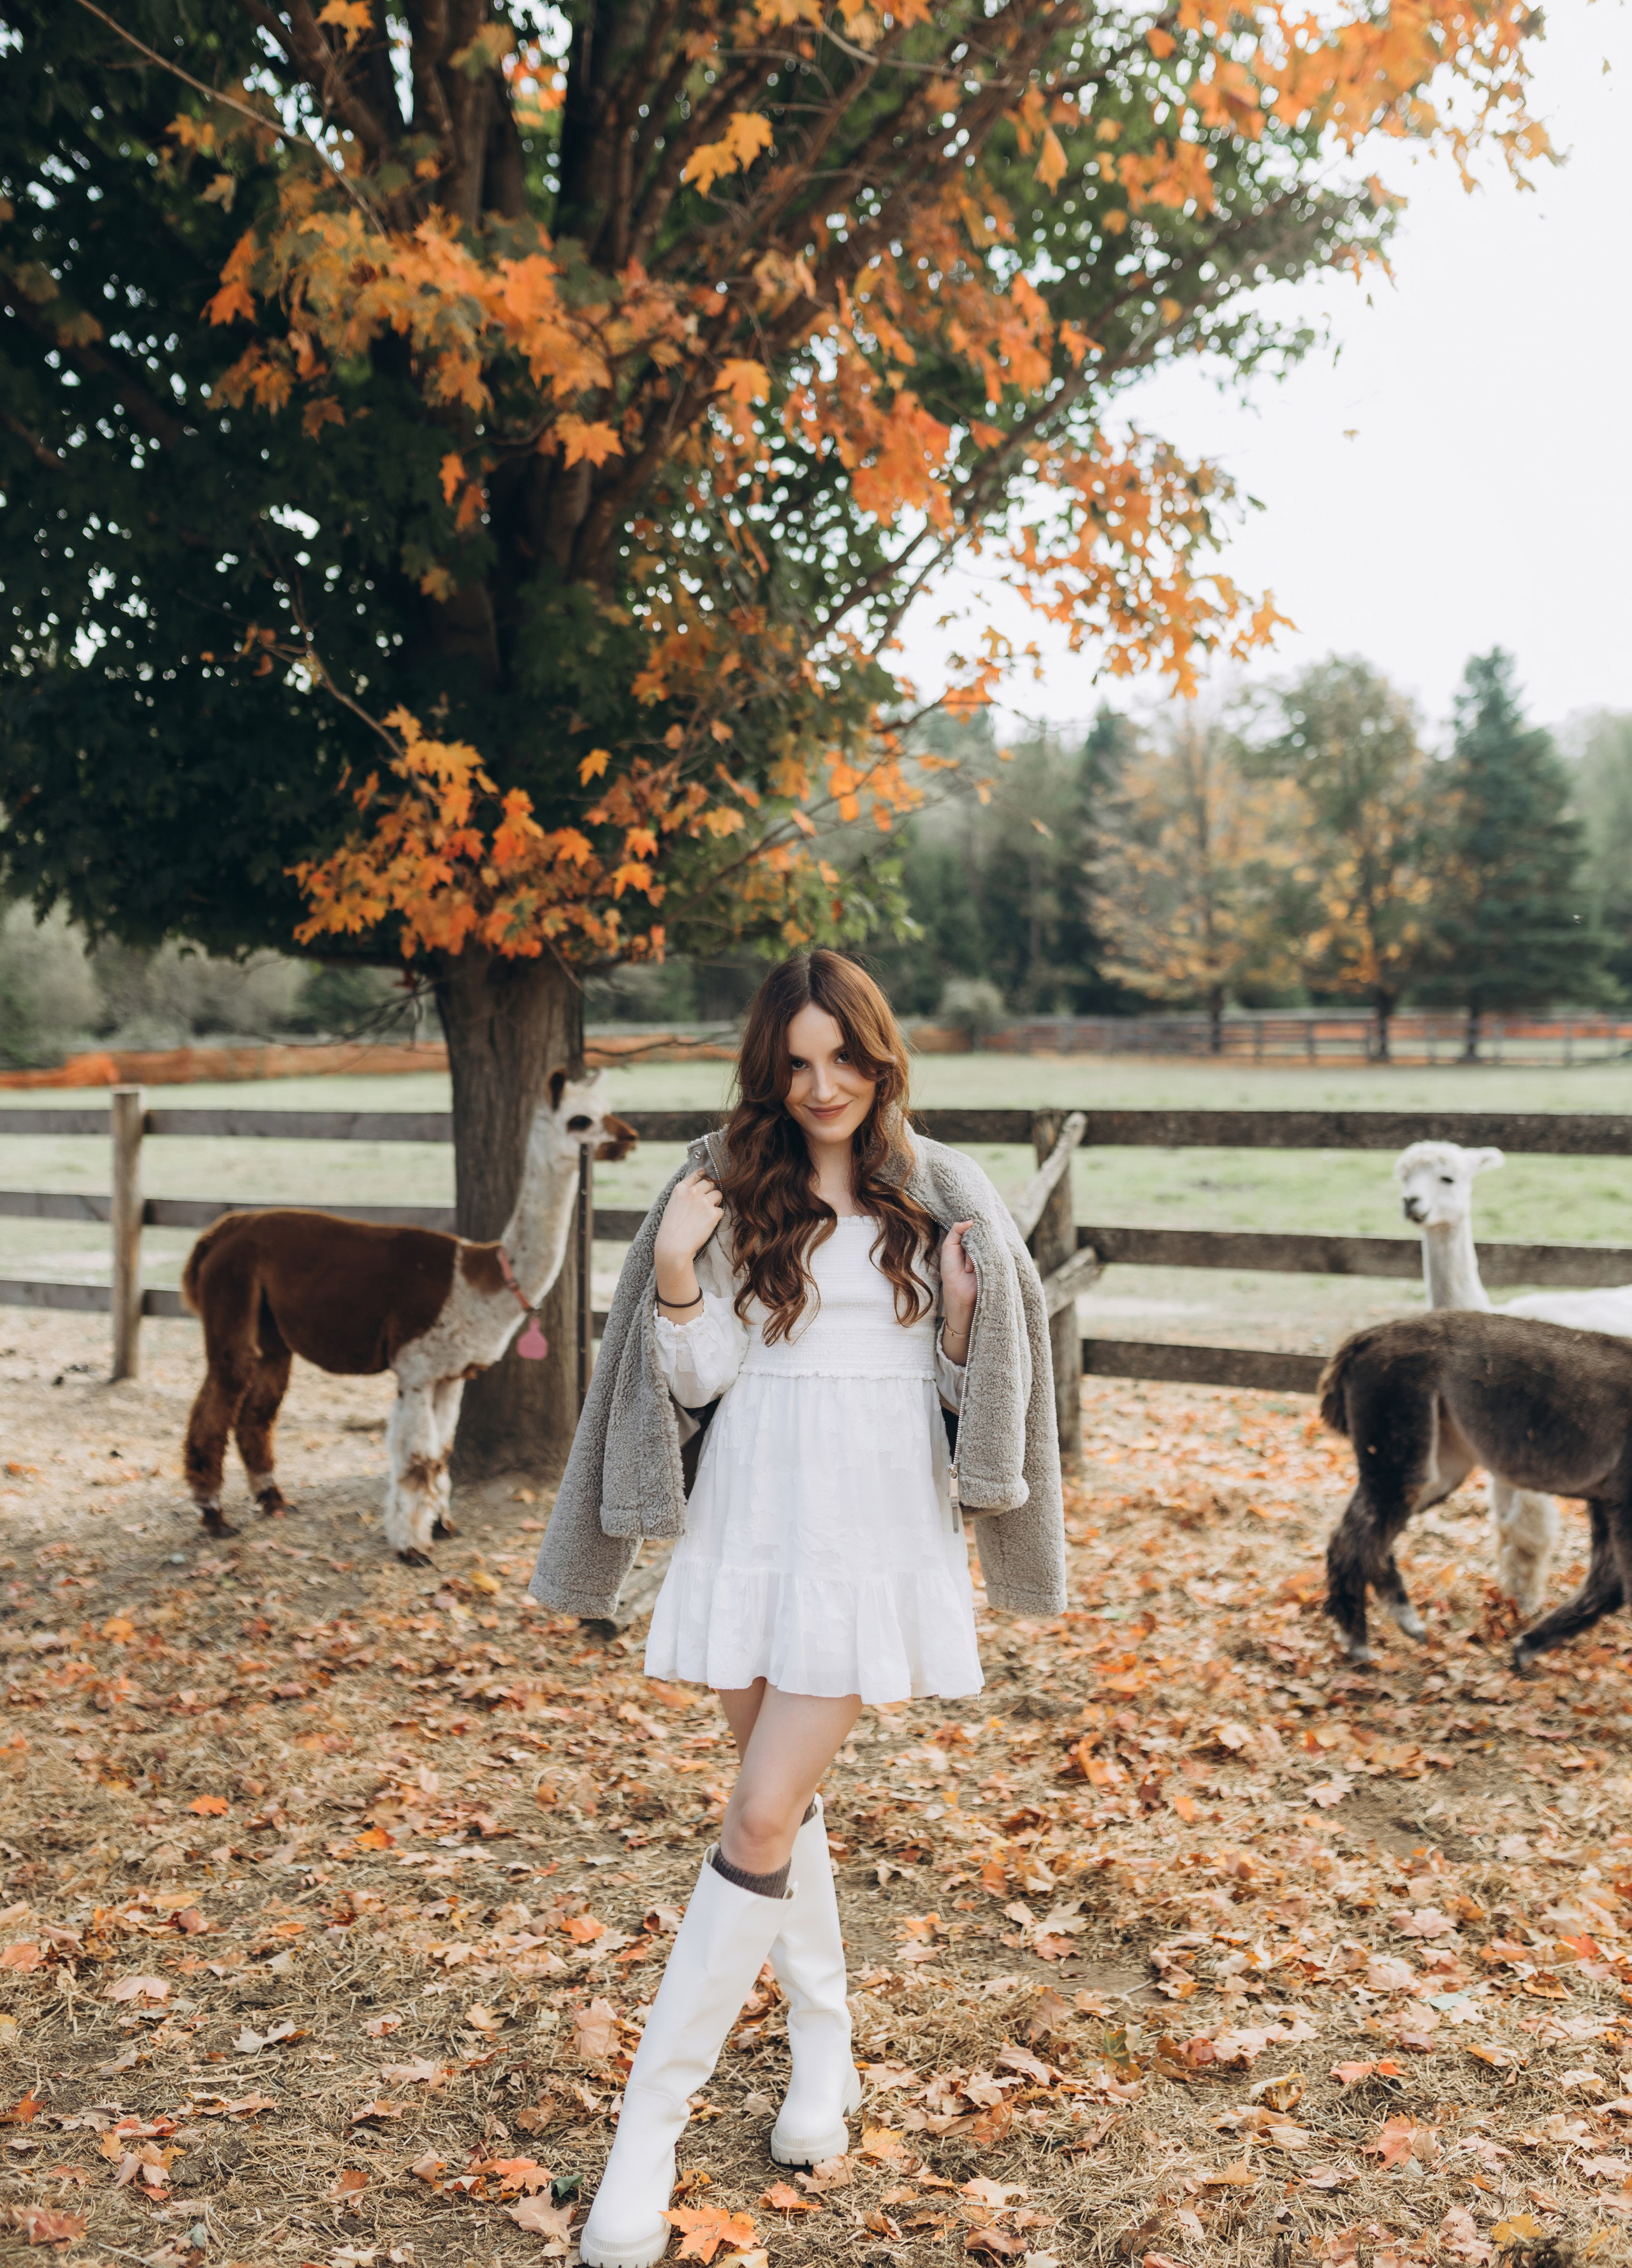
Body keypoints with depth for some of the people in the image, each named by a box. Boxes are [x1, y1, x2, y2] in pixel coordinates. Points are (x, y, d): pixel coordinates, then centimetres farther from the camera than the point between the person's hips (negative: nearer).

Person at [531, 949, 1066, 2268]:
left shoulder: (939, 1194, 0)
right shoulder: (729, 1184, 2)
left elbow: (962, 1387, 3)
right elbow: (701, 1377, -1)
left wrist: (964, 1304, -17)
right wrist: (673, 1272, -17)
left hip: (879, 1528, -2)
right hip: (752, 1518, 2)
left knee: (764, 1819, -6)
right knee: (785, 1800, 15)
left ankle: (650, 2130, 4)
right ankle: (826, 2051, 36)